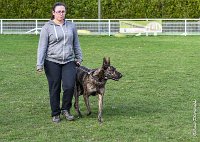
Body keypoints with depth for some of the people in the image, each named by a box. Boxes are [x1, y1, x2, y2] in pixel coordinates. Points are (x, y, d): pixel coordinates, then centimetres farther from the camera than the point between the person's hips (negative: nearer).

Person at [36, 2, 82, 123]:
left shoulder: (71, 26, 9)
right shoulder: (47, 27, -1)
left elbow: (76, 44, 18)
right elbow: (42, 47, -2)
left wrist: (79, 58, 15)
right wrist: (40, 64, -7)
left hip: (69, 62, 2)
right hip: (52, 62, -2)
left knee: (69, 86, -11)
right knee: (54, 89, 3)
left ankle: (66, 109, 11)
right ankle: (55, 114, 17)